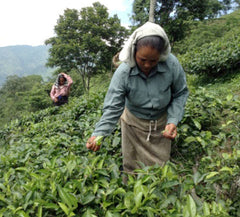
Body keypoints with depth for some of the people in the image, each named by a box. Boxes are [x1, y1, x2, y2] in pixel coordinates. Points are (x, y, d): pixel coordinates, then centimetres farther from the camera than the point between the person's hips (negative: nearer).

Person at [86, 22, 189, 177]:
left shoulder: (171, 64, -25)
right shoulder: (123, 72, -28)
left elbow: (180, 94, -9)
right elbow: (112, 108, -24)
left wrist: (173, 121, -22)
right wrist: (98, 134, -37)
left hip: (161, 123, 1)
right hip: (133, 123, -1)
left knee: (160, 167, 18)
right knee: (132, 167, 17)